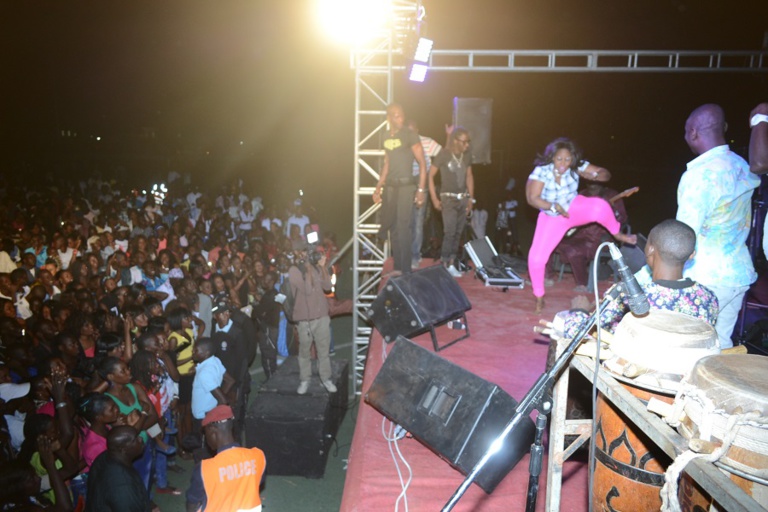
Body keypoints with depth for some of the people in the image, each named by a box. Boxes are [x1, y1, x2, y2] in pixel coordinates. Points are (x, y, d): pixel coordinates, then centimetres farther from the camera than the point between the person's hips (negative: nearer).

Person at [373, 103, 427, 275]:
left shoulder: (410, 135, -7)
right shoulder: (387, 137, 10)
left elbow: (422, 163, -7)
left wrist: (421, 189, -14)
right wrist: (378, 188, 16)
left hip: (406, 185, -6)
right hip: (390, 186, 6)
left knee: (403, 226, -10)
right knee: (393, 227, 7)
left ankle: (406, 269, -4)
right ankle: (397, 267, 17)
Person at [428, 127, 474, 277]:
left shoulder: (467, 155, 6)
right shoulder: (443, 155, -9)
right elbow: (430, 176, -6)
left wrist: (471, 198, 14)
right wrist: (434, 199, -8)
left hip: (463, 198, 5)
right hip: (448, 198, -5)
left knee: (458, 233, 4)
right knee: (450, 232, -12)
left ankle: (452, 263, 12)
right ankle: (445, 264, -4)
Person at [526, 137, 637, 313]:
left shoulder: (577, 167, -16)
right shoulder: (541, 171, -21)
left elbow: (605, 174, -12)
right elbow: (532, 198, -21)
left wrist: (596, 175, -35)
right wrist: (554, 206, -32)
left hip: (575, 208, 0)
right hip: (551, 217, 0)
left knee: (599, 206, -35)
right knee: (536, 257, -11)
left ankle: (617, 234, -3)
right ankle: (539, 296, 14)